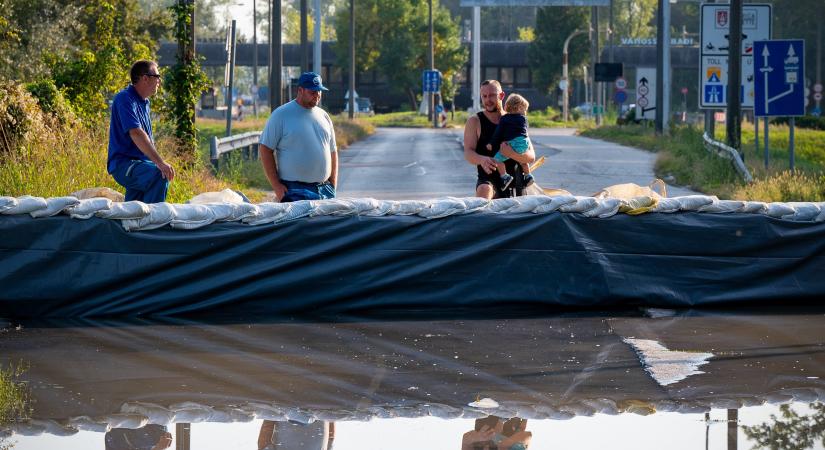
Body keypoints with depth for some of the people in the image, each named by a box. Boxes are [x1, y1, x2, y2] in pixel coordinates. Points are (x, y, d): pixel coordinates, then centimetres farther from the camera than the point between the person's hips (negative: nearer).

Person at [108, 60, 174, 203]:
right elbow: (136, 134, -25)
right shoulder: (125, 99, -13)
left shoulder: (144, 102, 19)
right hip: (124, 163, -10)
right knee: (160, 176, -30)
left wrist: (160, 163, 12)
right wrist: (160, 163, -31)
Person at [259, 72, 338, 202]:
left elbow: (333, 151, 21)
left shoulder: (323, 116, 15)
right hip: (294, 190, -5)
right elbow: (266, 150, -4)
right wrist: (276, 186, -10)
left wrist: (333, 185, 12)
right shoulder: (281, 115, -2)